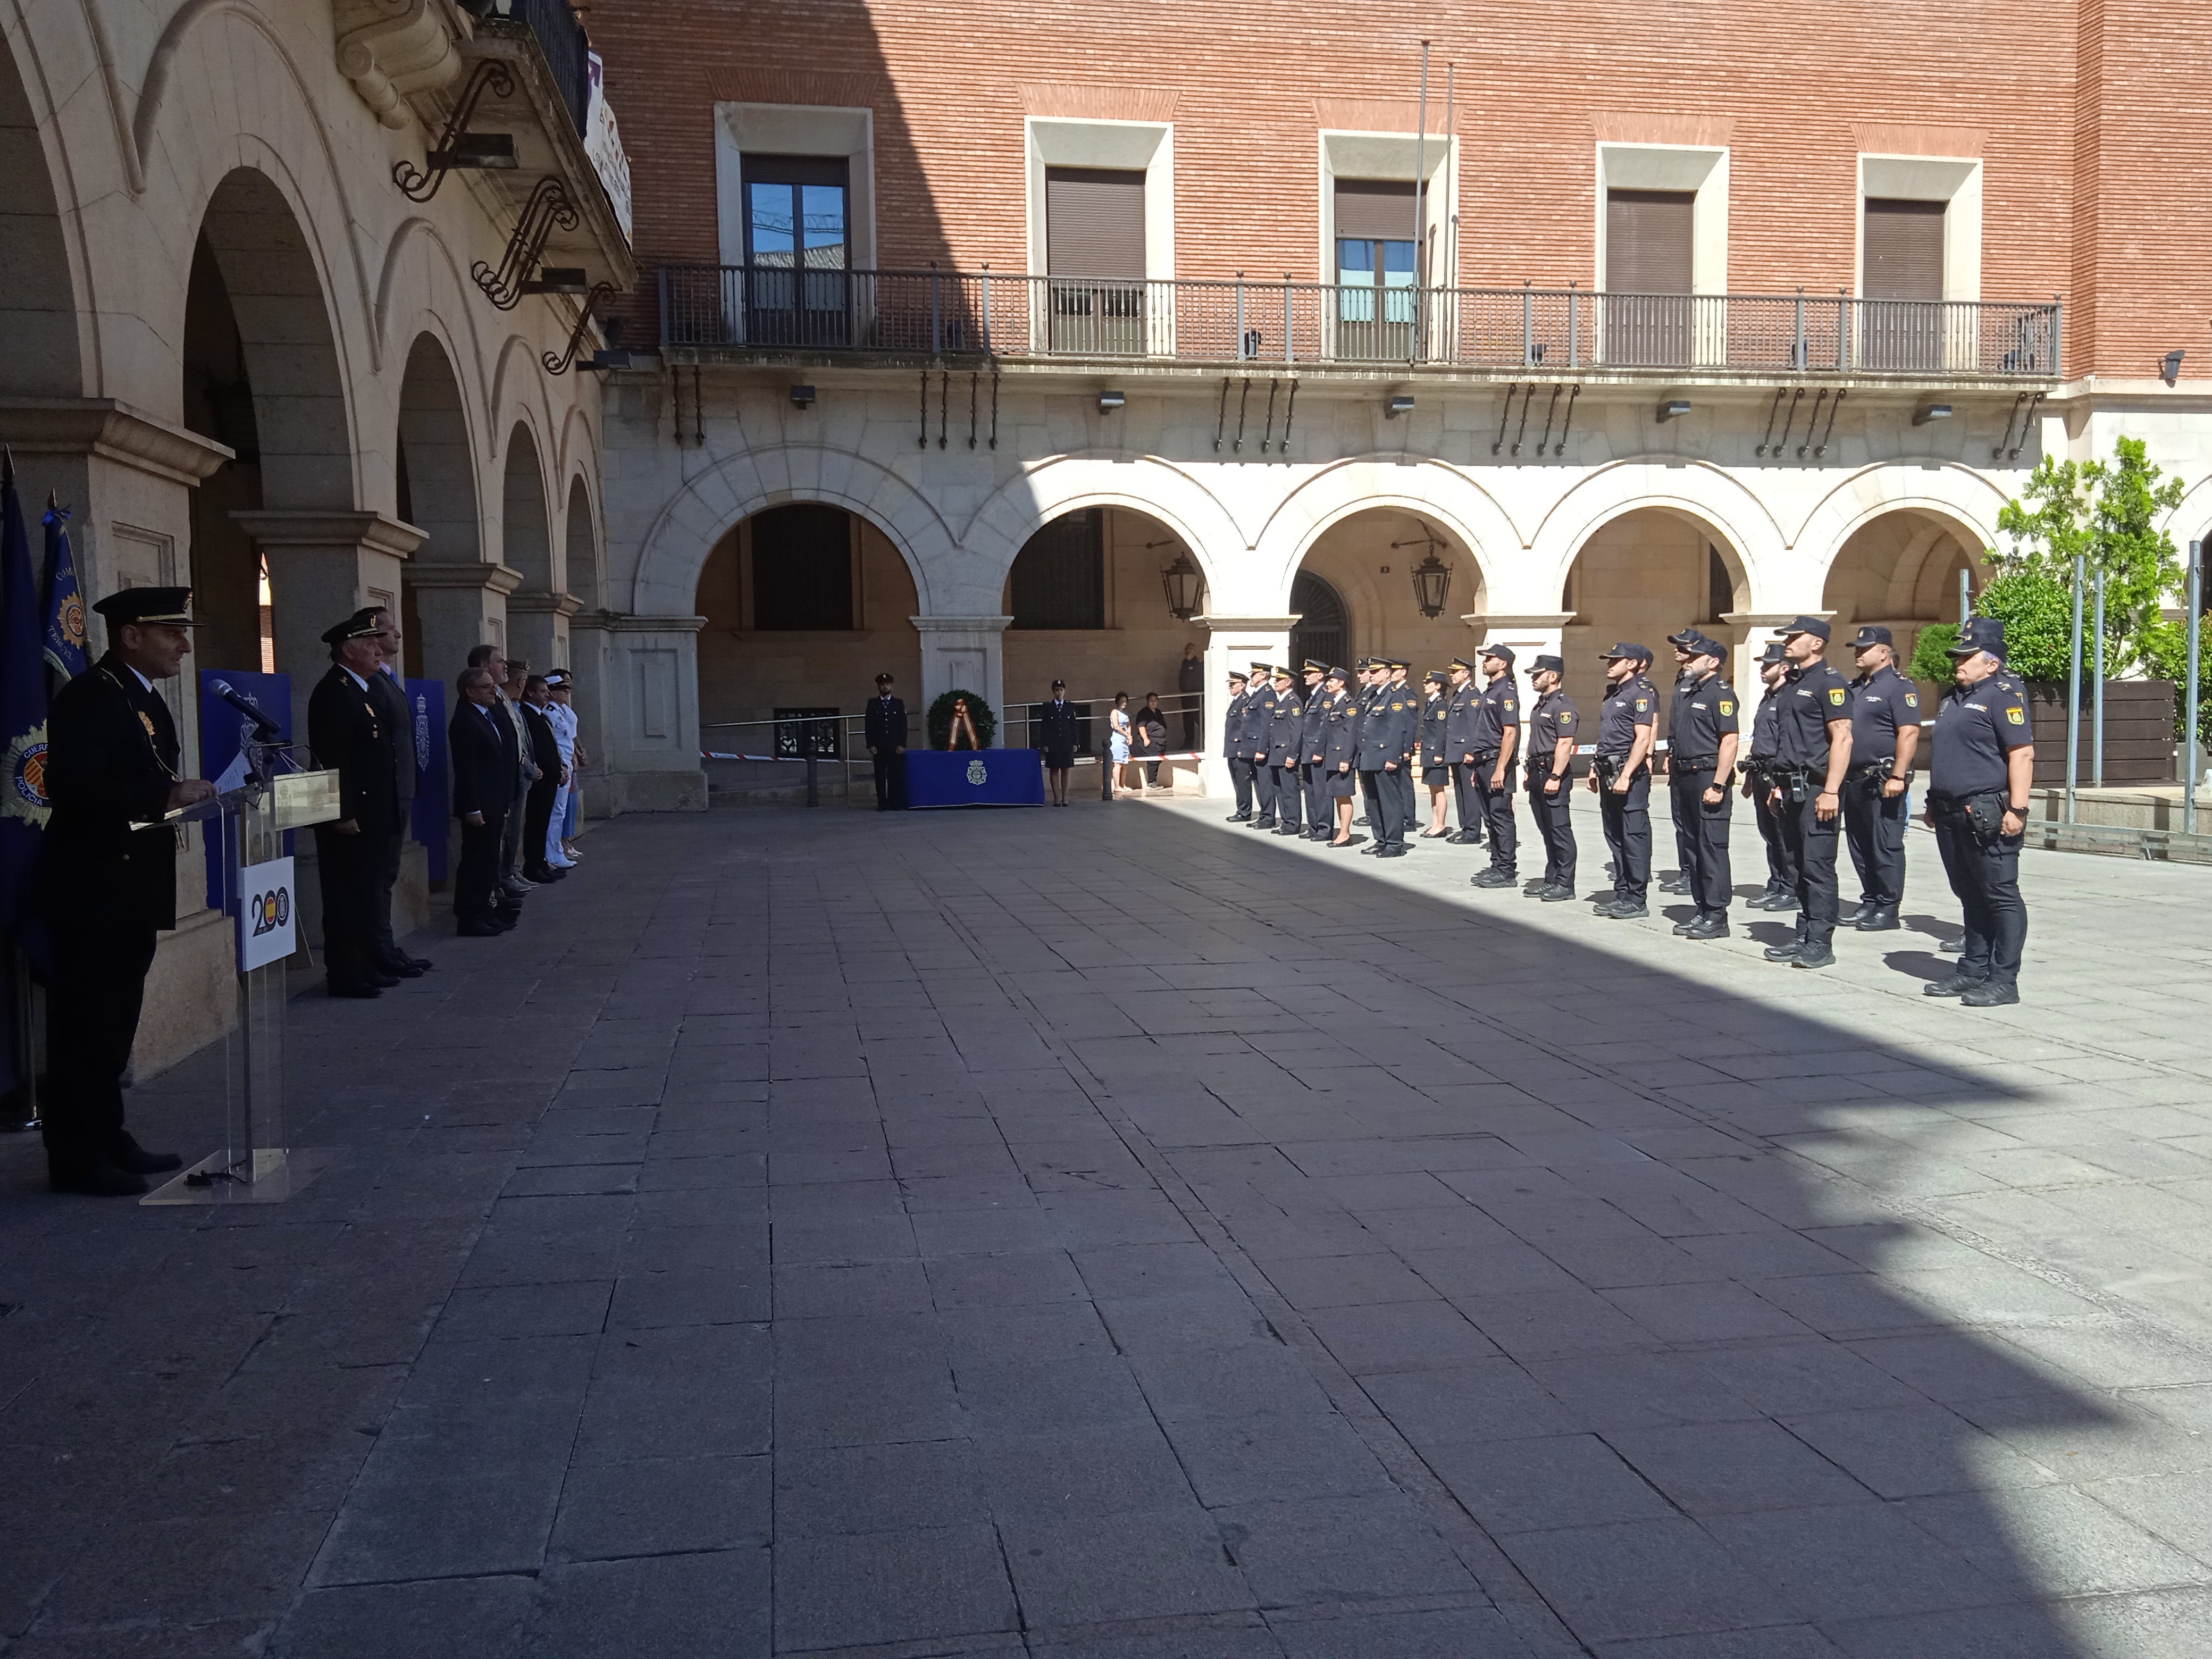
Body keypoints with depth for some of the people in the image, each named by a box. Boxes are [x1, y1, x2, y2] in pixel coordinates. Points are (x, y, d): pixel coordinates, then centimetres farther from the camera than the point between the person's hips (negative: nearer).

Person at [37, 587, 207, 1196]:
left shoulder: (145, 698, 16)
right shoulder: (89, 696, -14)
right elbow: (74, 786, -25)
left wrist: (182, 797, 4)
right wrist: (167, 795, -26)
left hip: (130, 892, 10)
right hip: (92, 891, -10)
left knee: (113, 1023, 15)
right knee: (85, 1025, -4)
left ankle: (107, 1140, 24)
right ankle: (76, 1157, 3)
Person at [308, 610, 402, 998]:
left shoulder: (361, 690, 17)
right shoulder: (333, 692, -13)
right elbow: (332, 759, -20)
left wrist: (384, 813, 19)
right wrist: (343, 813, -23)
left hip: (370, 817, 10)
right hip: (351, 818, -10)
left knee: (365, 895, 15)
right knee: (348, 898, -5)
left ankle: (367, 967, 23)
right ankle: (346, 976, 0)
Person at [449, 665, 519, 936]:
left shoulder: (492, 715, 14)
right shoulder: (464, 721, -15)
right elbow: (465, 769, -20)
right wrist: (472, 809, -22)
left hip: (495, 804, 9)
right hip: (479, 807, -9)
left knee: (488, 860, 13)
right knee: (476, 861, -5)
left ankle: (486, 910, 20)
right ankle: (470, 918, 0)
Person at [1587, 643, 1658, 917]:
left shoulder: (1641, 693, -10)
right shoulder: (1614, 694, 19)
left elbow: (1643, 739, -18)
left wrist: (1626, 775, -23)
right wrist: (1596, 768, 18)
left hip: (1630, 774, -10)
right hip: (1609, 774, 10)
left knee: (1634, 836, -6)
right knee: (1615, 837, 12)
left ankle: (1636, 900, -3)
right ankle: (1622, 894, 18)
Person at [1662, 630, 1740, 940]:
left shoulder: (1720, 692, -10)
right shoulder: (1683, 689, 17)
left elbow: (1729, 741, -16)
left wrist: (1718, 785, -21)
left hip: (1707, 777, -9)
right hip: (1683, 777, 9)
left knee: (1712, 846, -6)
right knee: (1691, 845, 12)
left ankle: (1716, 917, -3)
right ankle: (1702, 911, 19)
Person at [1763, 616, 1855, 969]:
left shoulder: (1829, 683, -9)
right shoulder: (1790, 683, 18)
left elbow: (1842, 738, -16)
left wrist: (1831, 791, -22)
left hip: (1816, 788, -9)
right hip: (1791, 788, 9)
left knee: (1818, 865, -7)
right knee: (1800, 864, 11)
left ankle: (1820, 943, -3)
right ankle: (1804, 937, 17)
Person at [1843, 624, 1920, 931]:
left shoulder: (1899, 687, -8)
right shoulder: (1855, 688, 18)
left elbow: (1909, 733, -17)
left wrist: (1897, 776, -24)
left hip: (1883, 782, -9)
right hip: (1854, 780, 9)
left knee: (1886, 847, -4)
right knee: (1860, 847, 12)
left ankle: (1888, 911, 0)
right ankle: (1870, 904, 21)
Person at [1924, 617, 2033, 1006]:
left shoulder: (2004, 694, -10)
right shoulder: (1952, 698, 18)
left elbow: (2022, 754, -17)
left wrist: (2017, 809, -22)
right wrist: (1934, 804, 23)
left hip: (1987, 816, -9)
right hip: (1952, 815, 9)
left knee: (2000, 897, -3)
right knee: (1969, 896, 15)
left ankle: (2003, 980, 0)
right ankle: (1973, 971, 22)